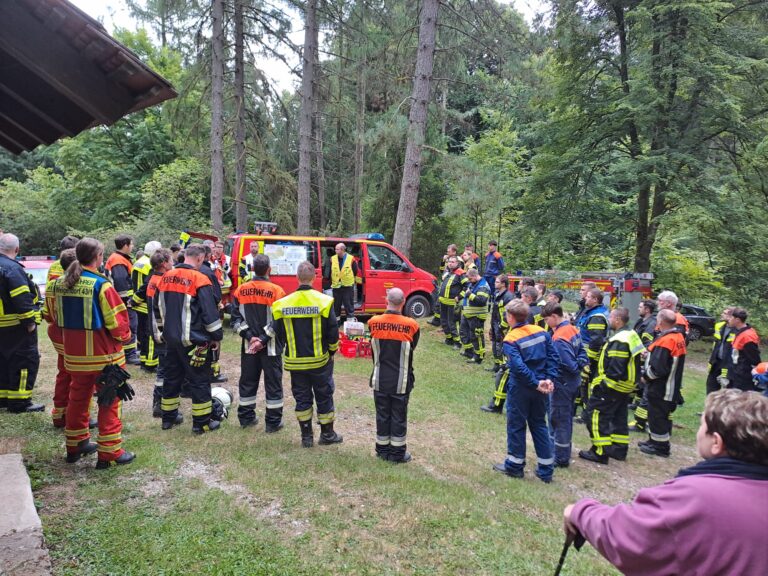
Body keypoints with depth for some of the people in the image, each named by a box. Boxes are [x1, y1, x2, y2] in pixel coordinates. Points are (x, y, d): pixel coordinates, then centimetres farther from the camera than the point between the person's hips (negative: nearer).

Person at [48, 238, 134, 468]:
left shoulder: (60, 283, 2)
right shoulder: (101, 285, -19)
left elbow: (56, 316, 13)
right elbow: (117, 321, -19)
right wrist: (124, 337, 0)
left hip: (74, 354, 7)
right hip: (103, 354, -6)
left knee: (78, 398, 21)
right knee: (109, 402, 4)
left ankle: (75, 445, 34)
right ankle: (109, 453, 9)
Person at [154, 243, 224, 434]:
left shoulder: (166, 277, 6)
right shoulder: (200, 280, -16)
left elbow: (158, 307, 16)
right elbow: (210, 312, -16)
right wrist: (217, 336, -5)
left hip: (171, 338, 7)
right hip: (193, 340, -7)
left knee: (172, 377, 19)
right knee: (200, 380, 3)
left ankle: (168, 417, 29)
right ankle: (201, 422, 9)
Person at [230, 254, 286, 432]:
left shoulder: (240, 290, 0)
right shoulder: (277, 291, -12)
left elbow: (236, 318, -1)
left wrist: (250, 337, -4)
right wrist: (263, 339, -11)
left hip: (248, 346, 4)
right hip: (270, 347, -4)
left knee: (248, 381, 16)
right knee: (273, 383, 6)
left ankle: (246, 417, 26)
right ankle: (273, 422, 10)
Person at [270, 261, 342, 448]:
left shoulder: (283, 304, -6)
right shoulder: (324, 301, -13)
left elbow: (278, 334, 2)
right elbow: (333, 332, -9)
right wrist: (332, 351, 8)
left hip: (295, 362, 2)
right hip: (320, 360, -2)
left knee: (302, 398, 14)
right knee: (324, 396, 13)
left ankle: (306, 436, 20)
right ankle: (327, 434, 23)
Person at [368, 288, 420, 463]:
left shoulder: (373, 323, -10)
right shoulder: (411, 325, -16)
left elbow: (374, 347, 3)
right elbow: (411, 349, 0)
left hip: (380, 380, 2)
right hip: (401, 381, -2)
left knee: (382, 414, 15)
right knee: (399, 416, 11)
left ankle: (383, 450, 27)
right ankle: (398, 452, 21)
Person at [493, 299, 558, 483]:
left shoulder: (511, 339, -16)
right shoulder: (541, 332, 1)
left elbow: (518, 366, -24)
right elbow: (553, 356, -2)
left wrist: (536, 383, -16)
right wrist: (549, 379, -7)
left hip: (521, 388, -5)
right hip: (540, 389, 5)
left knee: (516, 426, 10)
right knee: (539, 425, 16)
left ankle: (515, 466, 23)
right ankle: (546, 470, 20)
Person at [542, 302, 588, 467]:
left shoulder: (559, 338, -25)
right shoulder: (572, 329, 3)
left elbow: (569, 365, -26)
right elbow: (582, 352, 9)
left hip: (562, 383, -9)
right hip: (573, 382, 9)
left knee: (560, 420, 3)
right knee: (565, 418, 20)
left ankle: (561, 458, 12)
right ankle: (562, 450, 34)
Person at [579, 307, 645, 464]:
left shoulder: (619, 341, -24)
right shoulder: (632, 335, 9)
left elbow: (615, 369, -29)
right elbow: (632, 363, 16)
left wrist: (602, 385, -21)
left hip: (611, 386, -10)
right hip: (625, 387, 10)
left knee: (595, 416, -4)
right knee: (619, 418, 19)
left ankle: (600, 452, -2)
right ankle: (619, 449, 27)